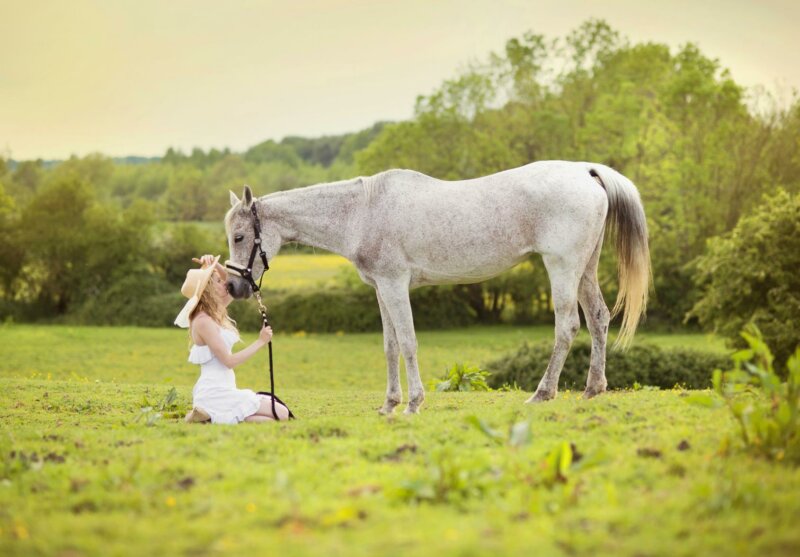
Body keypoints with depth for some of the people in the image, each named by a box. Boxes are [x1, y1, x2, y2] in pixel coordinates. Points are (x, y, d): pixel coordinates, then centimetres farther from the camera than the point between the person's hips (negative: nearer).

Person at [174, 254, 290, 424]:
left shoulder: (214, 314, 11)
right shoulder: (204, 321, -16)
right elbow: (229, 361, -18)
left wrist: (215, 266, 5)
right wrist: (260, 342, -9)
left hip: (222, 389, 10)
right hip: (216, 395, -10)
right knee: (281, 414, -11)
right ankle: (213, 418, -15)